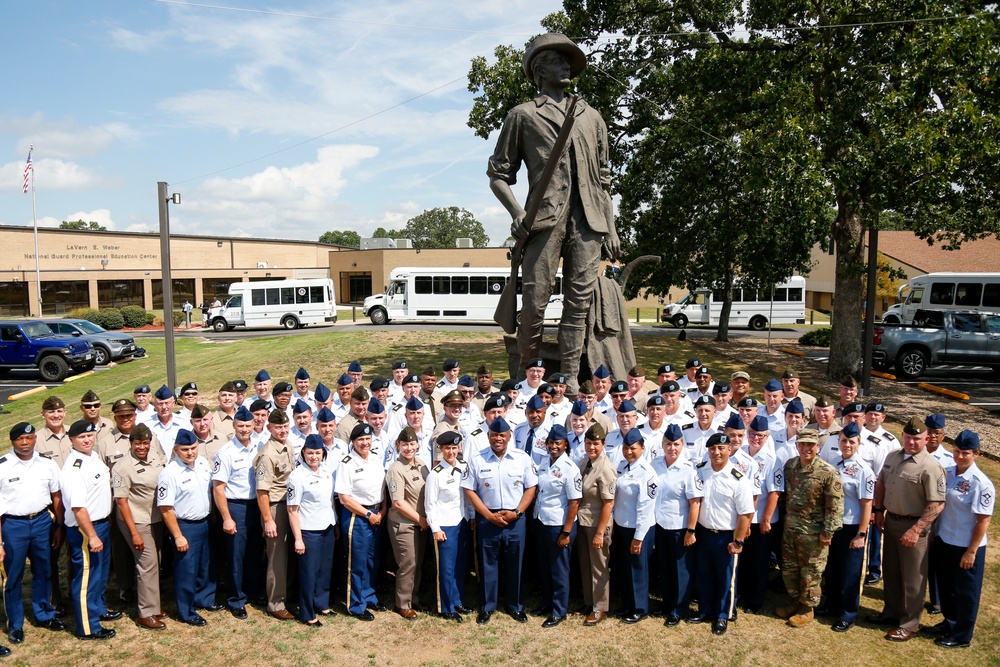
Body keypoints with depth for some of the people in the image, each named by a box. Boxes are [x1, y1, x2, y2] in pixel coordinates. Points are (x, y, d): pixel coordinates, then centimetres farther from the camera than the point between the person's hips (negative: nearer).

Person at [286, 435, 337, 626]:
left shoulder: (327, 471, 3)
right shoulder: (297, 476, -16)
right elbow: (292, 510, -14)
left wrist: (335, 525, 11)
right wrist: (298, 539, -16)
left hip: (327, 529, 6)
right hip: (309, 532, -6)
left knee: (325, 569, 16)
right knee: (309, 572, 6)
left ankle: (322, 604, 33)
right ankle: (307, 614, 20)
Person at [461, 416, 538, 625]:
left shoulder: (523, 458, -3)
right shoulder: (477, 460, -4)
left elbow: (531, 488, 0)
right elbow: (469, 490, -4)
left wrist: (516, 512, -11)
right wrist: (489, 515, -10)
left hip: (515, 520, 1)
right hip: (487, 519, 0)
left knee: (514, 565, 12)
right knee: (488, 565, 12)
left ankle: (515, 606, 30)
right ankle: (487, 606, 28)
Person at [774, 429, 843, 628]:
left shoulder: (828, 472, -17)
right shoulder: (789, 465, 1)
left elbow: (835, 505, -15)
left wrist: (828, 532, -15)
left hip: (813, 532, -6)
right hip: (790, 528, 6)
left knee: (811, 572, 8)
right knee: (788, 569, 17)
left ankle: (807, 608, 26)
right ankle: (795, 601, 36)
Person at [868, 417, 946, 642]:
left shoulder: (931, 467, -19)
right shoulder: (893, 456, 4)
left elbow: (937, 504, -22)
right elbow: (881, 484, 16)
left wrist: (915, 530, -24)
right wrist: (879, 510, 8)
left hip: (913, 525, -7)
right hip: (890, 521, 7)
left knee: (913, 578, 6)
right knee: (890, 572, 19)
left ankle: (909, 624, 20)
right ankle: (891, 613, 36)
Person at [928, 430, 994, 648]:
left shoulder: (981, 484, -21)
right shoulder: (947, 474, -1)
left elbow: (983, 520, -18)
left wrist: (971, 551, -16)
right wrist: (935, 534, 9)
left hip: (966, 547, -6)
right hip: (944, 541, 6)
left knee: (966, 591, 12)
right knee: (946, 585, 22)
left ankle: (962, 635, 29)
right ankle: (950, 622, 43)